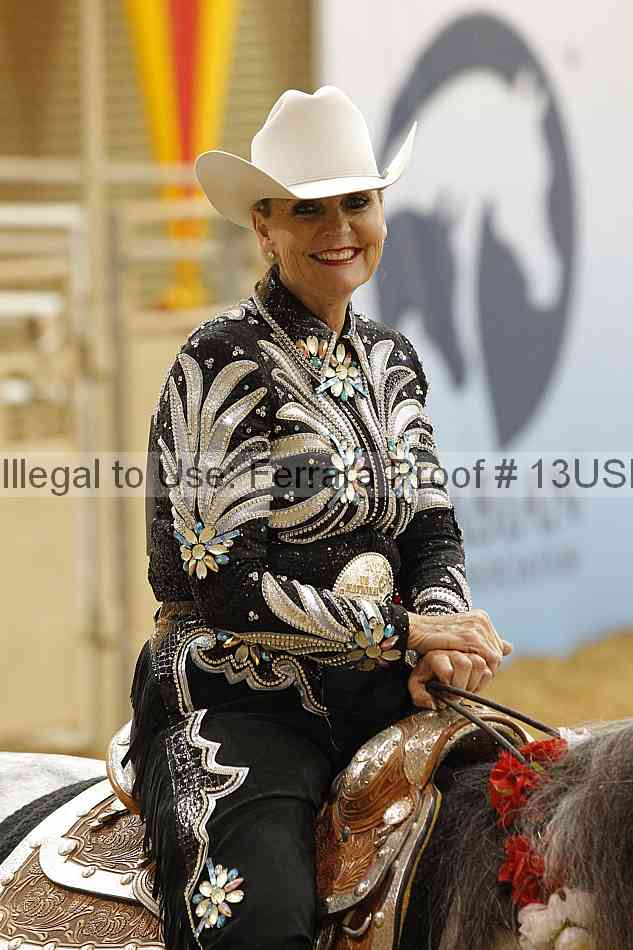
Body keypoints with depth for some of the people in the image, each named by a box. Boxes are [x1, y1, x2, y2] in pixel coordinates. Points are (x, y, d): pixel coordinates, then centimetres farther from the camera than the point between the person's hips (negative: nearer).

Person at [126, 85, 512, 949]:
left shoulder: (391, 361, 13)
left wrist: (443, 634, -9)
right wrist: (403, 632, -14)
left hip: (375, 696, 6)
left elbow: (434, 530, 13)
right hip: (239, 702, -6)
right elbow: (223, 584, -14)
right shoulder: (226, 362, -8)